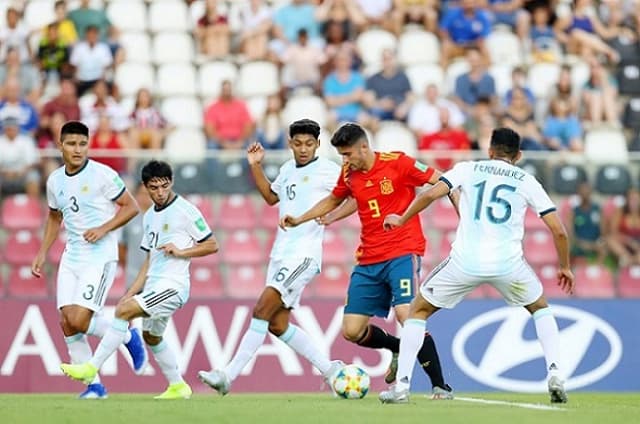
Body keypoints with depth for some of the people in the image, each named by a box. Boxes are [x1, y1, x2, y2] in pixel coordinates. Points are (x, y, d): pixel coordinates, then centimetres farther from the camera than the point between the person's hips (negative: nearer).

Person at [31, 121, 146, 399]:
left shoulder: (102, 175, -10)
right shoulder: (55, 181, 9)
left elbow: (131, 207, -5)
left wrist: (103, 229, -17)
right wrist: (43, 252, 17)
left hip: (100, 257, -6)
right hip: (71, 258, 6)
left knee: (78, 321, -17)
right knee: (67, 323, -3)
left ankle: (128, 336, 11)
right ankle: (94, 385, 7)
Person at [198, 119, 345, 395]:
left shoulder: (328, 170, -5)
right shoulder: (288, 169, 16)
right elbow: (271, 196, 33)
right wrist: (255, 166, 22)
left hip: (304, 253, -9)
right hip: (281, 252, 9)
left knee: (262, 309, -17)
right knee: (278, 325, 6)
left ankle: (229, 375, -18)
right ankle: (329, 369, 17)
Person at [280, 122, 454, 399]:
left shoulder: (397, 163, -10)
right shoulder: (349, 174, 8)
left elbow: (442, 182, -7)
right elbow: (334, 199, 28)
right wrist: (301, 219, 21)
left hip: (402, 253, -6)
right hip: (368, 260, 6)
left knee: (407, 315, -25)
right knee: (352, 331, 1)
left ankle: (441, 387, -16)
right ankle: (399, 349, 30)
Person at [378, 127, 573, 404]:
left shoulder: (468, 169, 11)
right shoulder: (527, 181, 13)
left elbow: (430, 195, -3)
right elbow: (558, 231, 9)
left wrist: (401, 220, 14)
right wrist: (565, 267, 24)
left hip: (465, 261, -1)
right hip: (508, 264, 1)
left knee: (419, 310, 19)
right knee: (540, 309, 28)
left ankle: (401, 386, 9)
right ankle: (555, 374, 9)